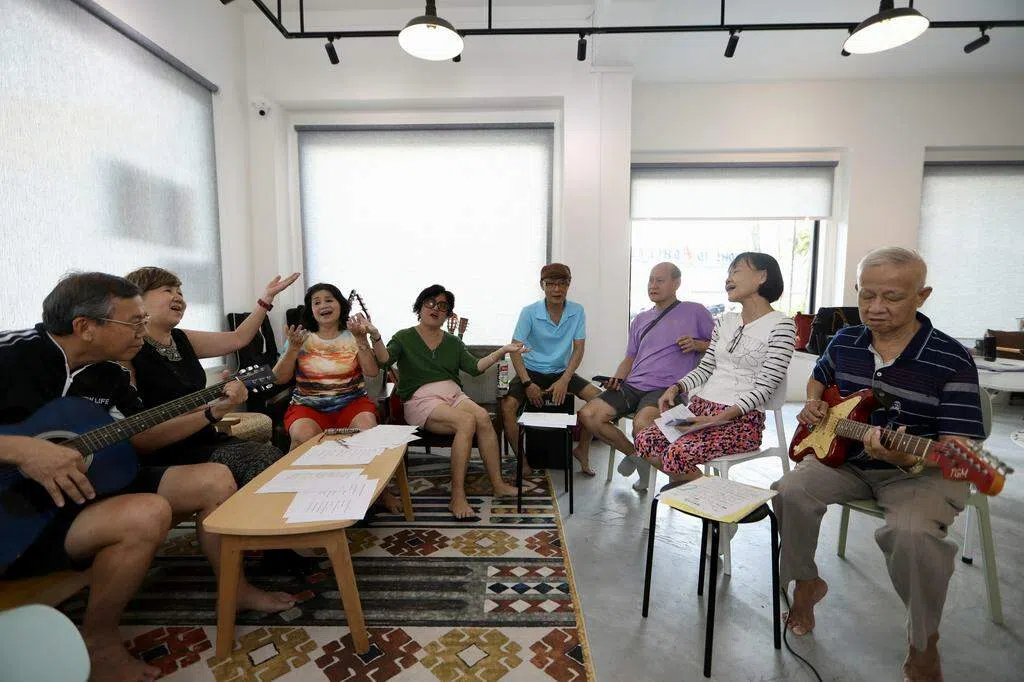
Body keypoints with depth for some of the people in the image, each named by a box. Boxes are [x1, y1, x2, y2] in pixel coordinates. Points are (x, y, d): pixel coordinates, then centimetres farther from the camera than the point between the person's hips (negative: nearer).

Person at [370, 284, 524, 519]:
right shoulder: (404, 337, 7)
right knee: (466, 421, -31)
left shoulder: (453, 342, 19)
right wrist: (375, 336, -30)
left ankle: (498, 484, -18)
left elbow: (475, 367, 7)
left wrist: (503, 351, -3)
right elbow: (385, 359, -11)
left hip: (453, 395, 4)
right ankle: (457, 497, -26)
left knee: (484, 418, -27)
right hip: (422, 399, -4)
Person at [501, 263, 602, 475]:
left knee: (598, 397, -18)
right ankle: (522, 461, -6)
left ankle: (582, 450, 4)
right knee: (507, 406, -26)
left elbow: (578, 349, -4)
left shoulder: (577, 311, -4)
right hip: (531, 371, -2)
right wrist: (528, 384, -21)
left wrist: (564, 381, -18)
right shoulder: (529, 312, -10)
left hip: (561, 372, 2)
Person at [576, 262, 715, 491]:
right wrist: (617, 379, 5)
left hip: (666, 388, -6)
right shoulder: (640, 320, 22)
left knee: (641, 425, -36)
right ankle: (635, 454, 9)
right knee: (588, 415, -14)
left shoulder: (694, 312, 8)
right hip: (633, 386, 6)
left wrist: (697, 344, -10)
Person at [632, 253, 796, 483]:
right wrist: (676, 388, -2)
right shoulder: (725, 322, 15)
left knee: (677, 453, -28)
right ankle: (690, 484, 8)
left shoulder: (780, 325, -6)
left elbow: (764, 388, -12)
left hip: (742, 419, -6)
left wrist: (719, 418, -20)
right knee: (645, 441, -15)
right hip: (700, 407, 6)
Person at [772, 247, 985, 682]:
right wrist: (813, 404, 0)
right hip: (844, 457, 4)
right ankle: (807, 584, 8)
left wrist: (910, 458, -38)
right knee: (789, 492, -21)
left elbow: (956, 446, -17)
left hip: (921, 472, -4)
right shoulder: (844, 341, 0)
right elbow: (819, 378, 22)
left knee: (912, 532, -33)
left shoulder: (951, 360, -15)